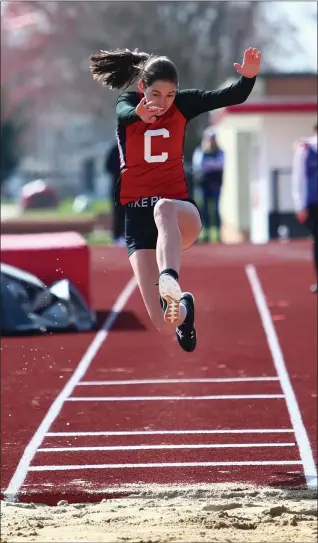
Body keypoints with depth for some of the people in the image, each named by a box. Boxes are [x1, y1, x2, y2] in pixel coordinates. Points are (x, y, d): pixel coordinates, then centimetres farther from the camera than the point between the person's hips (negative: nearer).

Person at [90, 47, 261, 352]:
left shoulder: (183, 103, 1)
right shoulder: (128, 103, -2)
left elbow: (233, 97, -10)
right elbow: (124, 113, -28)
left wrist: (249, 76, -33)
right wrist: (139, 114, -53)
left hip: (180, 211, 0)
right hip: (138, 215, 0)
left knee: (163, 209, -41)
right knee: (165, 326, -10)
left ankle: (169, 280, -62)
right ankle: (183, 306, 29)